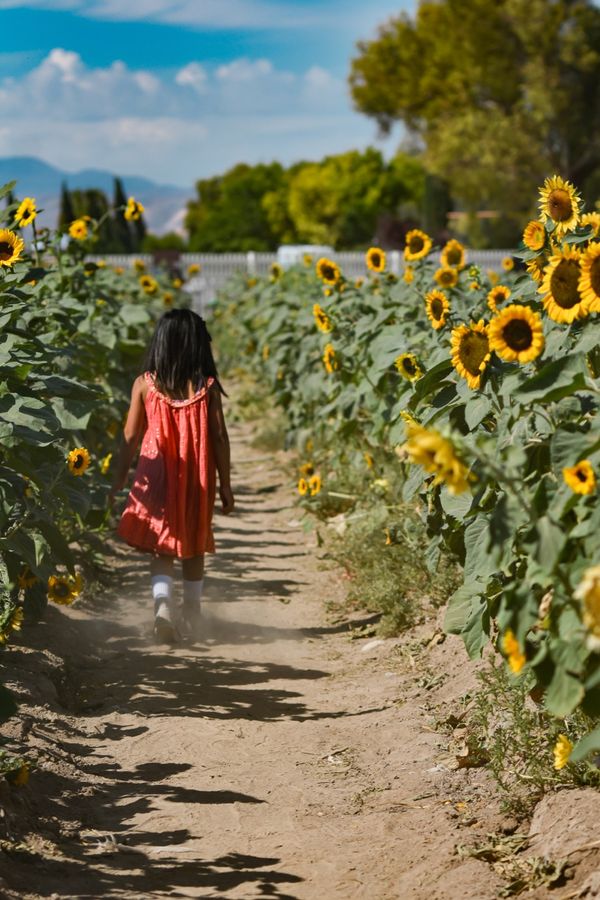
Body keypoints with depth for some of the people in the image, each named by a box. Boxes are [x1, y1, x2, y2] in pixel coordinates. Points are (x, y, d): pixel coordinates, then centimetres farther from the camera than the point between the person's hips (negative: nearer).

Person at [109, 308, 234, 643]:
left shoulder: (145, 384, -5)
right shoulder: (208, 386, -6)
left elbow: (130, 438, -1)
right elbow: (219, 438, -5)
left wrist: (119, 483, 8)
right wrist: (226, 485, 3)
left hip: (157, 477, 0)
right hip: (198, 480, 1)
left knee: (161, 547, 5)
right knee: (195, 544, 18)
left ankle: (164, 603, -19)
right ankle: (193, 610, 30)